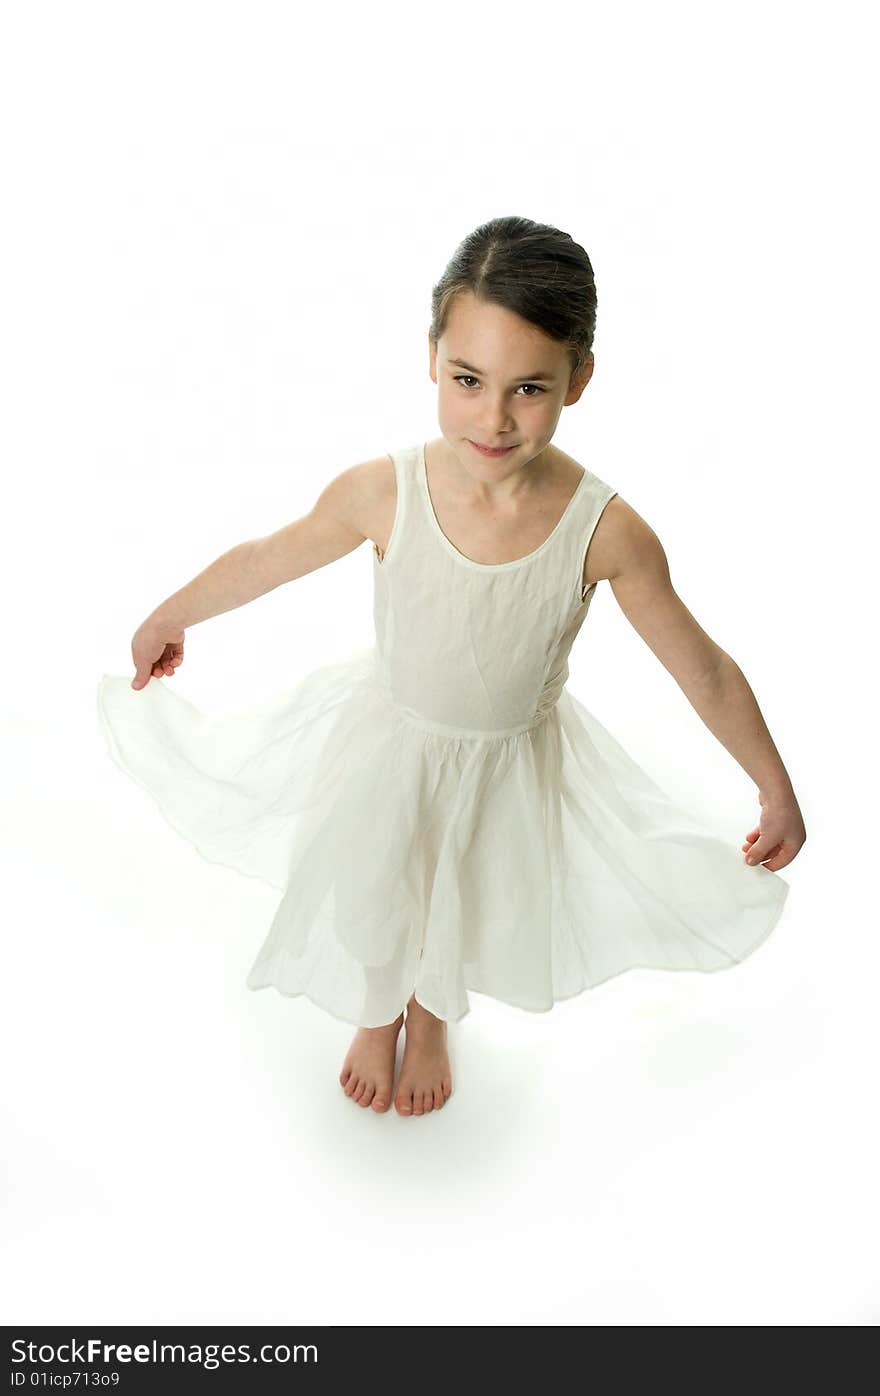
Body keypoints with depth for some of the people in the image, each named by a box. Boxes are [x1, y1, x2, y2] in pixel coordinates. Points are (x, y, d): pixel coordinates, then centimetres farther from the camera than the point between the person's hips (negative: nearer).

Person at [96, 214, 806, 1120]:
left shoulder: (608, 531, -28)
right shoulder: (382, 492, -27)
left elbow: (704, 670, -14)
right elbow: (266, 560, -8)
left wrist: (776, 790, -3)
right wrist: (168, 621, 8)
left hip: (516, 765, 0)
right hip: (388, 745, 0)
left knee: (467, 910, 24)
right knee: (367, 902, 24)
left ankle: (433, 1016, 63)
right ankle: (376, 1015, 62)